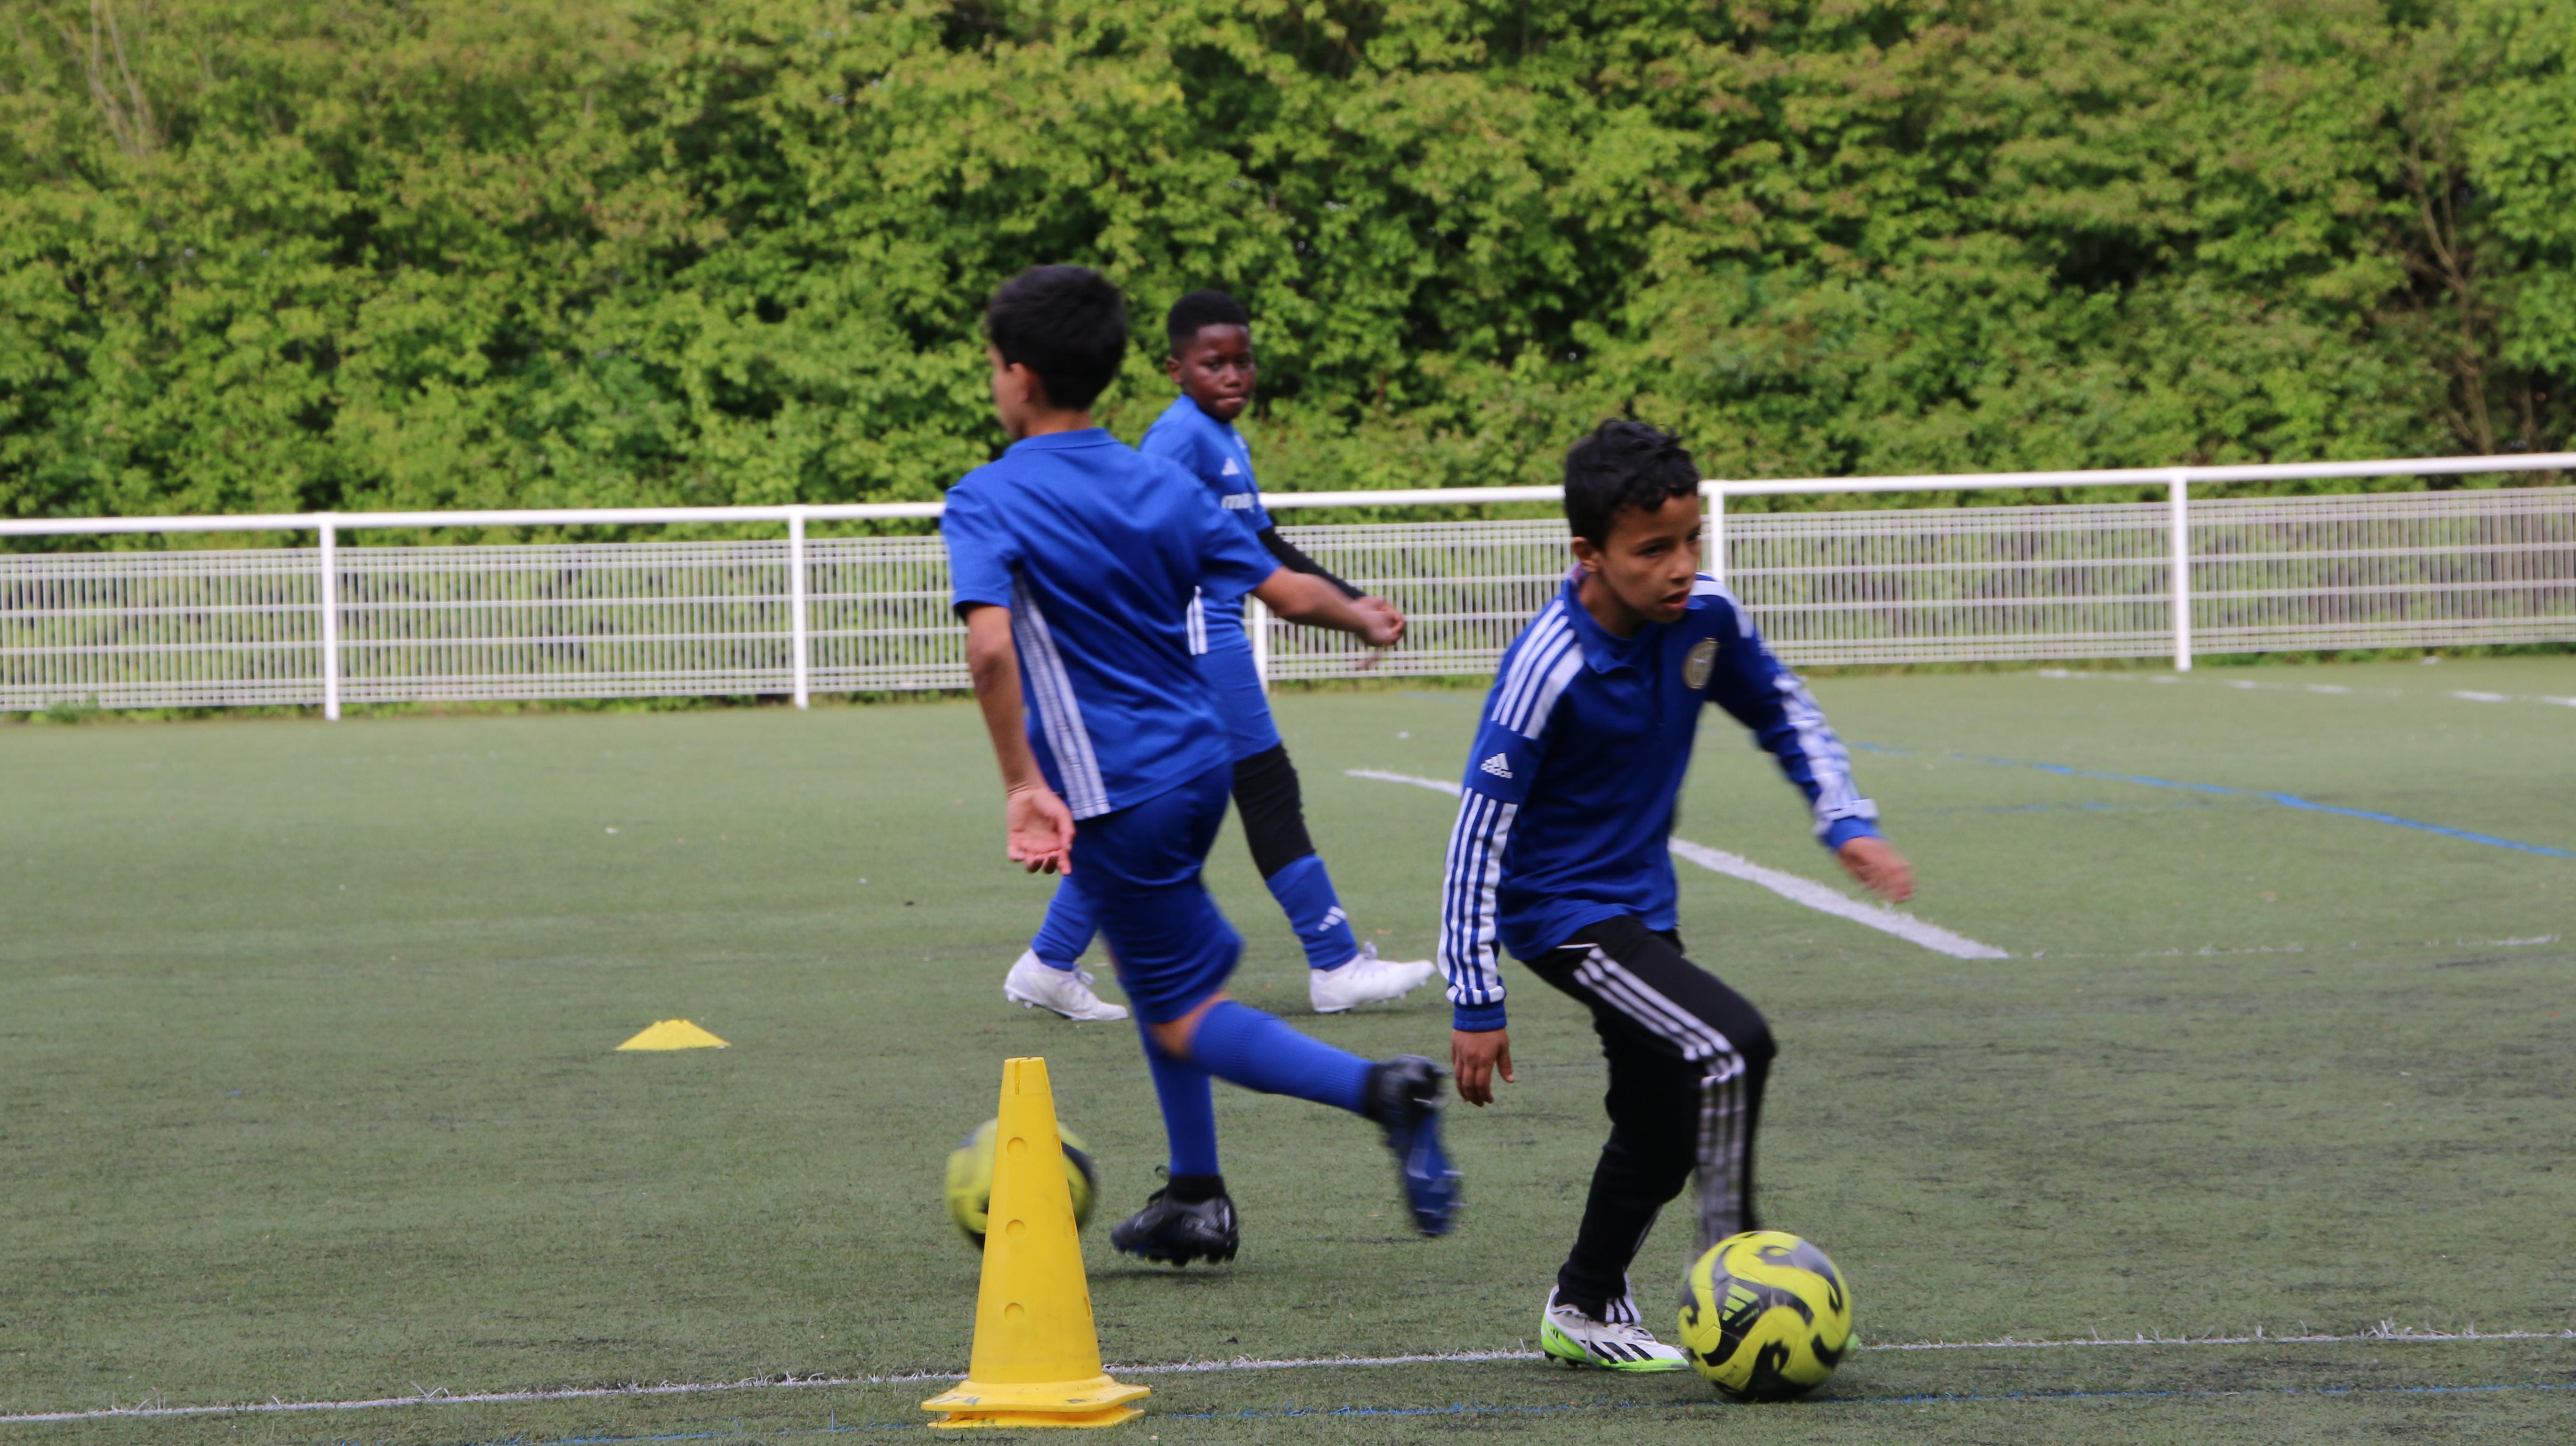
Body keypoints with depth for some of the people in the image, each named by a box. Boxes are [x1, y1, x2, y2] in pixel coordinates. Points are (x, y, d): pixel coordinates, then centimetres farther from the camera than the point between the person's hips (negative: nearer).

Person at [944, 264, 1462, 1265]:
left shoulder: (985, 504, -12)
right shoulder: (1162, 487, 4)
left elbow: (990, 647, -28)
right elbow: (1288, 593, 5)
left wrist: (1022, 785, -24)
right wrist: (1367, 620, 26)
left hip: (1113, 795, -6)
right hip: (1198, 760, 6)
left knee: (1185, 1019, 2)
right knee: (1156, 964, 26)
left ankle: (1380, 1089, -20)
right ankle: (1194, 1199, 27)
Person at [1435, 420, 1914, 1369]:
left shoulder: (1705, 622, -8)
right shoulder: (1548, 671, -27)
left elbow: (1785, 714, 13)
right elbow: (1479, 834, -23)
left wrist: (1848, 824, 0)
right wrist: (1475, 1005, -22)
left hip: (1642, 907, 8)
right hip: (1560, 911, -8)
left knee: (1663, 1131, 16)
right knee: (1732, 1045, -24)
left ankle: (1583, 1310, 36)